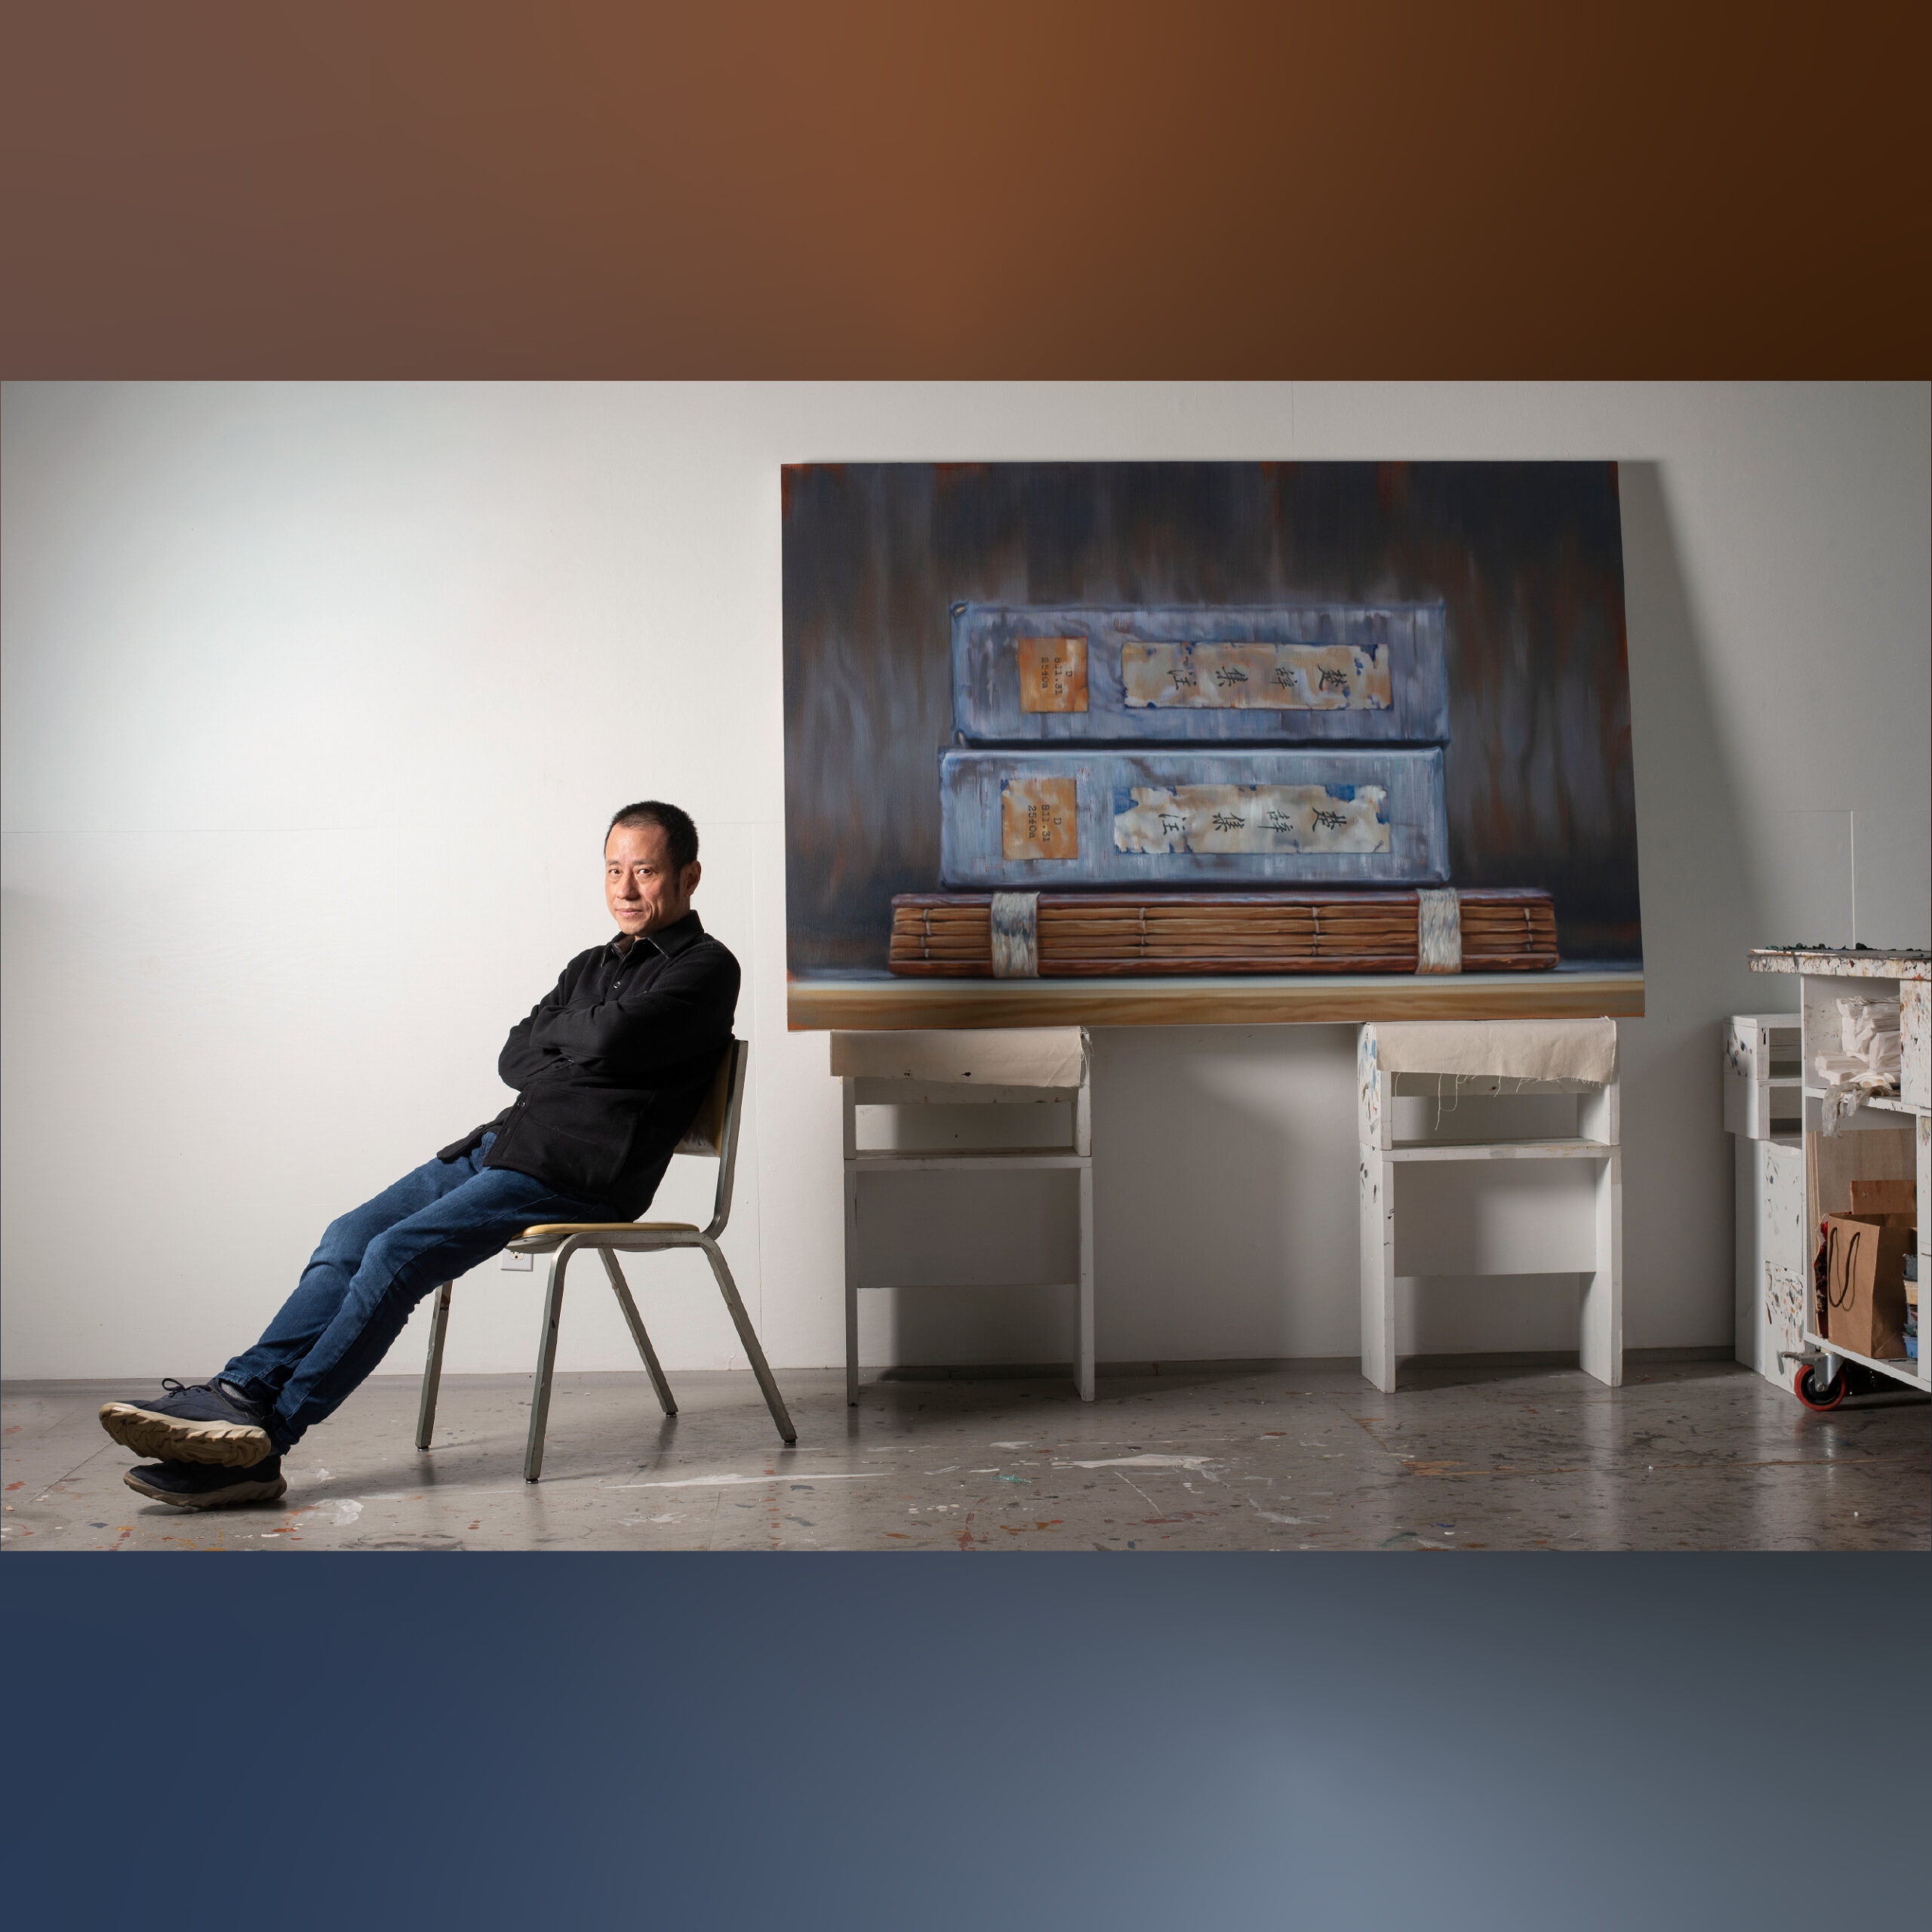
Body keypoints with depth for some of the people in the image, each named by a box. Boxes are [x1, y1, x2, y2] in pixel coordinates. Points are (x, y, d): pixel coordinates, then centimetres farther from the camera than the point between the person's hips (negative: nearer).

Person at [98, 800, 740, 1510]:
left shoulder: (707, 967, -1)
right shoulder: (593, 966, 26)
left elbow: (609, 1038, -17)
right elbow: (514, 1058, 16)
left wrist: (555, 1031, 4)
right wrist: (579, 1052, -4)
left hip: (574, 1172, -8)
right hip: (503, 1141, 8)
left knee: (397, 1254, -21)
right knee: (350, 1236, -9)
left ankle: (260, 1438, -18)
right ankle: (241, 1395, -17)